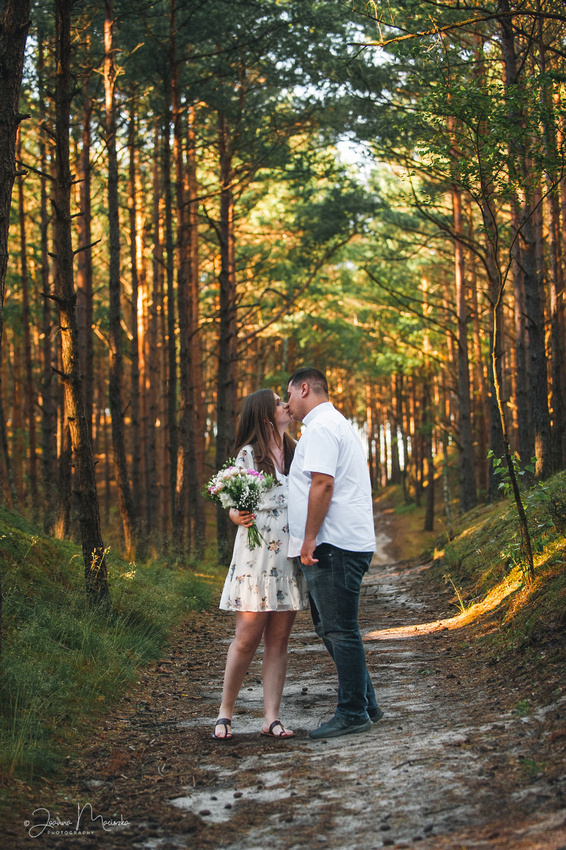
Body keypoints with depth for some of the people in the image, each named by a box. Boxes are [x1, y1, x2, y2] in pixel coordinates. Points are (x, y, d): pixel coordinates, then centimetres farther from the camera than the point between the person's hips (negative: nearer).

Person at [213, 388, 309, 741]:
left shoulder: (296, 450, 13)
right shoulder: (249, 454, 0)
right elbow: (234, 503, 0)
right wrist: (236, 516, -22)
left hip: (290, 557, 4)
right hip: (257, 556, -4)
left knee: (279, 640, 4)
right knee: (247, 638, -5)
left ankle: (272, 718, 6)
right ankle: (225, 713, 8)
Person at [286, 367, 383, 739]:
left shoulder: (320, 427, -11)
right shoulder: (338, 423, 23)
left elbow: (322, 484, -21)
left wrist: (309, 538, -19)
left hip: (333, 546, -11)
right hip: (350, 542, 11)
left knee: (340, 631, -6)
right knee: (331, 627, 15)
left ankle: (354, 713, -1)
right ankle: (366, 704, 20)